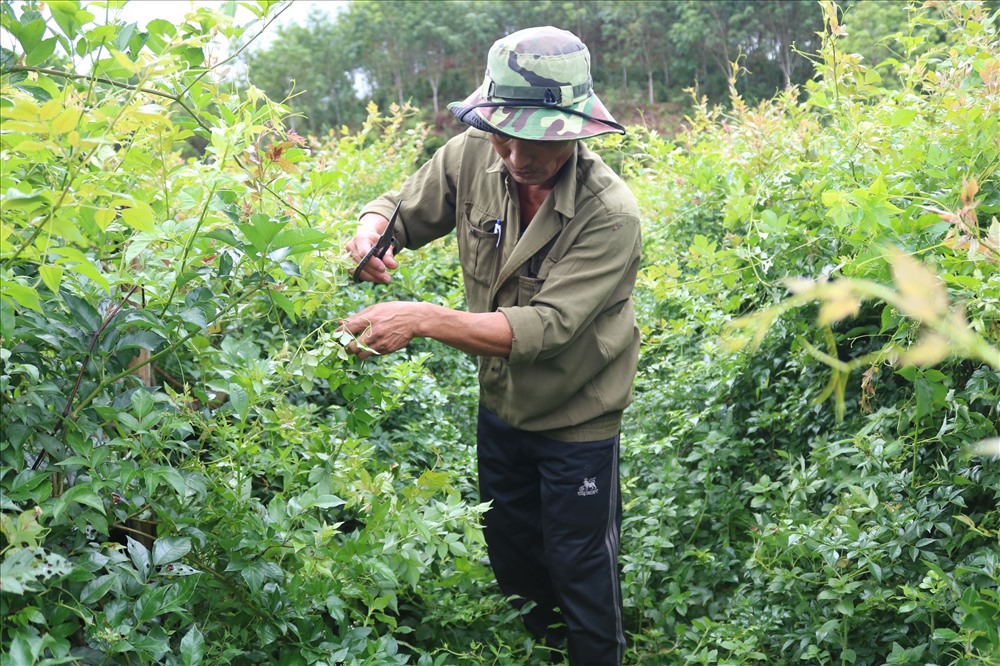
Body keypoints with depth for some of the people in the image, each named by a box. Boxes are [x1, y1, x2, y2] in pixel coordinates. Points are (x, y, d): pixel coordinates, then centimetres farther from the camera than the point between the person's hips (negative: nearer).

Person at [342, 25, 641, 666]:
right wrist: (371, 231, -25)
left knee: (580, 572, 11)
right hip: (501, 407, 6)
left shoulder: (610, 215, -30)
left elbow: (545, 327, -36)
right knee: (511, 557, 24)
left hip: (576, 422, -5)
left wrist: (424, 319, -45)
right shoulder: (472, 158, -16)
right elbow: (402, 208, -1)